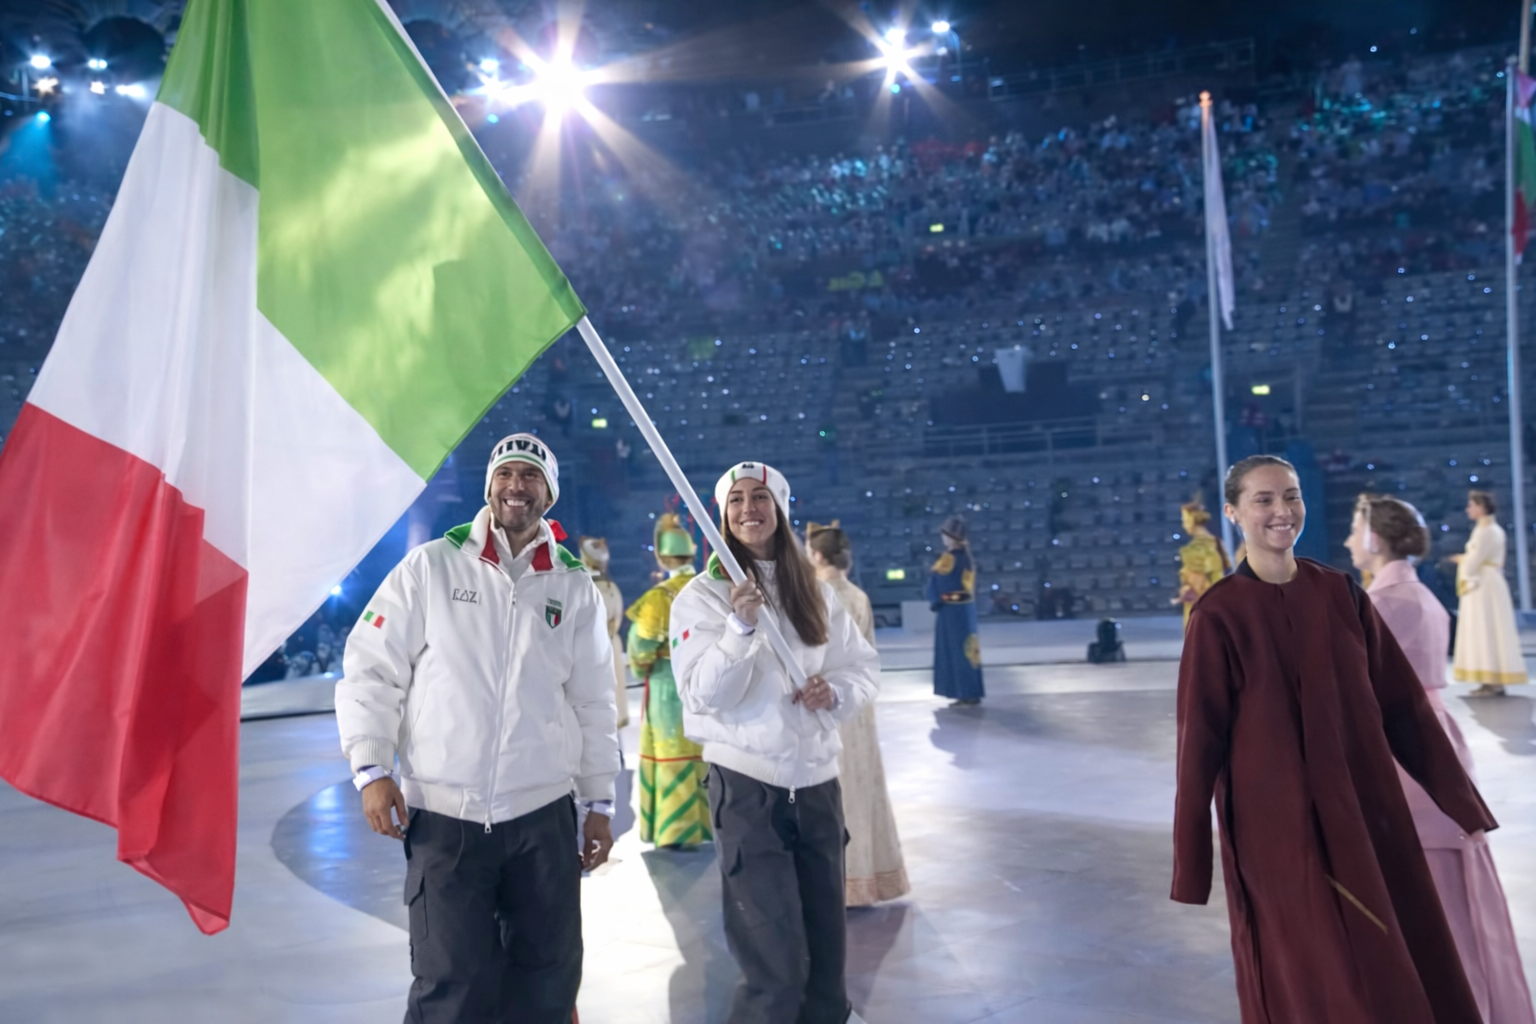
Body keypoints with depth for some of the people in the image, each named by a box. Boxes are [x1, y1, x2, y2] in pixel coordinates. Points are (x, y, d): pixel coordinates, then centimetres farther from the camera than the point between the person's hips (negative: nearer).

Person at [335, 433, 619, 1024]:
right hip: (445, 818, -2)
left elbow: (593, 703, 9)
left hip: (545, 816, 3)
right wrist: (371, 769, -9)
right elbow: (370, 671, 0)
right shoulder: (430, 567, -2)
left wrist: (599, 801, 9)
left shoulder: (574, 587, 5)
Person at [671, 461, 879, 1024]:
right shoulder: (702, 594, -7)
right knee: (777, 964, -4)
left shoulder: (816, 592, 5)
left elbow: (864, 666, 10)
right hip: (747, 785, -4)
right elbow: (706, 694, -15)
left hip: (817, 780, 5)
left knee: (826, 946, 18)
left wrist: (837, 692, -10)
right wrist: (742, 626, -27)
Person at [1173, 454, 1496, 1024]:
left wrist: (1461, 799, 5)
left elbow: (1403, 703, 6)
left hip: (1367, 810, 5)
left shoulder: (1341, 594, 2)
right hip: (1278, 824, -4)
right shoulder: (1219, 615, -11)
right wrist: (1191, 863, -10)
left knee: (1405, 971, 13)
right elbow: (1200, 739, -11)